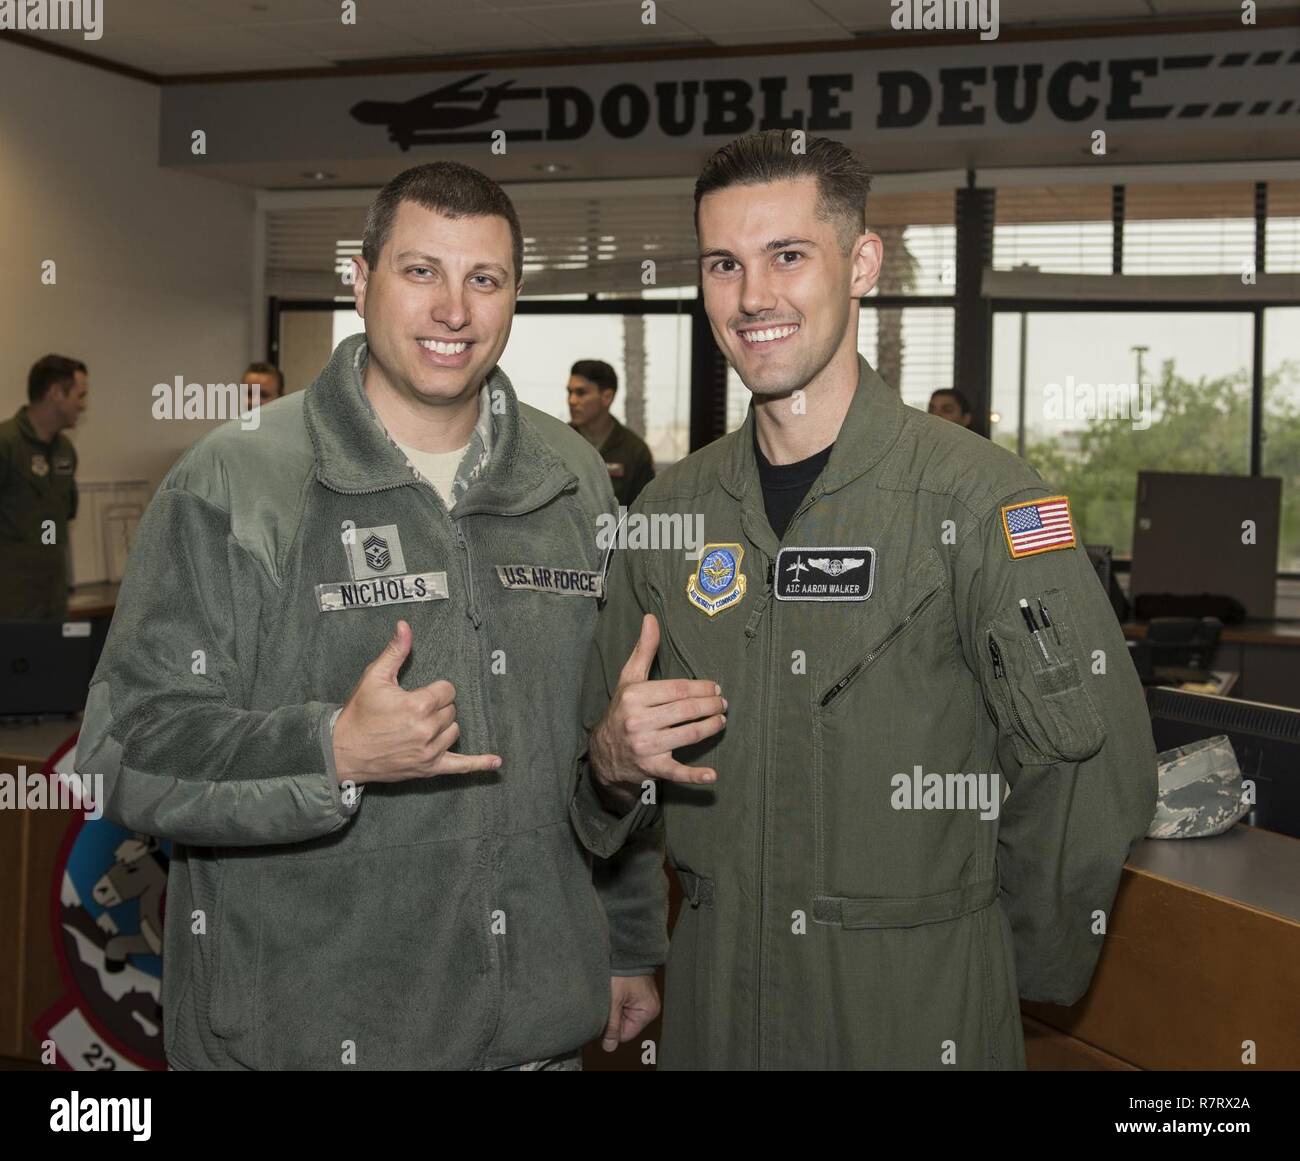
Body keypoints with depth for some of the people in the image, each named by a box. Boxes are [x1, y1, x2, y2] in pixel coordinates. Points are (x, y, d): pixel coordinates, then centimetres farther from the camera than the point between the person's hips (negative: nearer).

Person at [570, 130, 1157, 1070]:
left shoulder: (978, 498, -14)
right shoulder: (672, 509, 3)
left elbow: (1096, 778, -15)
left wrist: (980, 971, -4)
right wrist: (614, 765, -10)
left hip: (919, 1014, -4)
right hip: (713, 1001, 5)